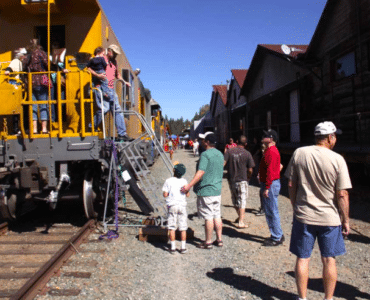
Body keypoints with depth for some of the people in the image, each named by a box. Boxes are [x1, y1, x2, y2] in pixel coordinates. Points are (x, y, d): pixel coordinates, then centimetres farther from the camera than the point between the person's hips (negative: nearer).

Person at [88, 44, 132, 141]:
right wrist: (97, 75, -24)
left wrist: (124, 82, 20)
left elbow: (117, 74, 35)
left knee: (118, 110, 1)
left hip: (111, 90, 7)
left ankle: (122, 134, 4)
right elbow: (89, 68, -7)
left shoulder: (114, 62, 22)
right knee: (104, 108, -18)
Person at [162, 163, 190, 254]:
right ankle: (183, 247, 11)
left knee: (172, 227, 5)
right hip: (182, 205, 2)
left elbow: (165, 195, -7)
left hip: (172, 205, -1)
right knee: (183, 227, 8)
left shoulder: (168, 181, -4)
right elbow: (187, 194, 3)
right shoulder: (184, 181, 1)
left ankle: (173, 248, 7)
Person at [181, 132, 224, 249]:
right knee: (217, 216, 14)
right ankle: (219, 240, 22)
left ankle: (208, 242, 9)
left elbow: (201, 172, -26)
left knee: (208, 217, 0)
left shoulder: (205, 154, -16)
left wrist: (189, 185, -28)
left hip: (206, 191, -8)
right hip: (217, 190, 8)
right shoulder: (220, 154, 11)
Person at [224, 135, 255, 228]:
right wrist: (248, 178, 12)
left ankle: (239, 216, 35)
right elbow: (250, 170, -6)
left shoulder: (229, 151, -2)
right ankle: (241, 222, 1)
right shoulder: (247, 154, -7)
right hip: (242, 180, -3)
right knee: (242, 200, 4)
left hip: (231, 180, 3)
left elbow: (223, 163, -9)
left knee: (235, 200, 19)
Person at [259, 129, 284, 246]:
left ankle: (277, 238, 5)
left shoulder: (271, 151, -17)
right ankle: (277, 235, 26)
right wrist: (264, 186, 23)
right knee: (270, 211, 16)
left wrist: (266, 188, -23)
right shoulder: (269, 150, 17)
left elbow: (270, 171, -23)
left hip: (271, 184, -11)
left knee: (272, 211, -4)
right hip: (270, 184, 11)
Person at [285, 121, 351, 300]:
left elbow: (291, 185, -1)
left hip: (303, 216, 1)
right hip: (330, 218, -1)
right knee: (329, 260, 14)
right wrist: (345, 220, 1)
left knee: (302, 258, 11)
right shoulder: (337, 160, -12)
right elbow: (342, 195, -11)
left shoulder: (299, 153, -5)